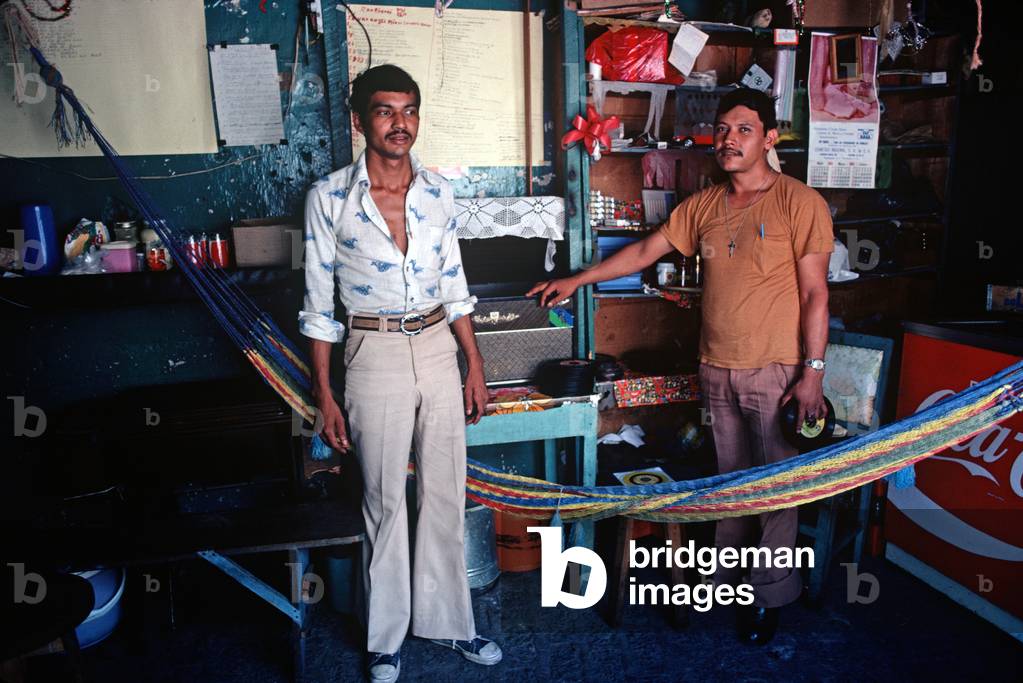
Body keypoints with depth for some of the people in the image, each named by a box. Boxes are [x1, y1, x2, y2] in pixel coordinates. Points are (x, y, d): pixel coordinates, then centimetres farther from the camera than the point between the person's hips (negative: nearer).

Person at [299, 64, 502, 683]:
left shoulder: (438, 192, 4)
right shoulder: (330, 197, -6)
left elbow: (454, 284, 10)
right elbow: (319, 301, -3)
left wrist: (475, 366, 8)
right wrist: (324, 394, -5)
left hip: (438, 347, 4)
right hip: (374, 354, -3)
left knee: (446, 494, 11)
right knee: (385, 503, 8)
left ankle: (446, 619, 32)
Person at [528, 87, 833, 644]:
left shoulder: (800, 203, -7)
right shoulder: (702, 206, 8)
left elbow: (814, 294, -9)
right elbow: (644, 251, 15)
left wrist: (813, 371, -13)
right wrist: (575, 281, 15)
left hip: (776, 372, -5)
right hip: (716, 370, 5)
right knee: (728, 480, 15)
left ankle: (769, 597, 21)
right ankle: (727, 579, 30)